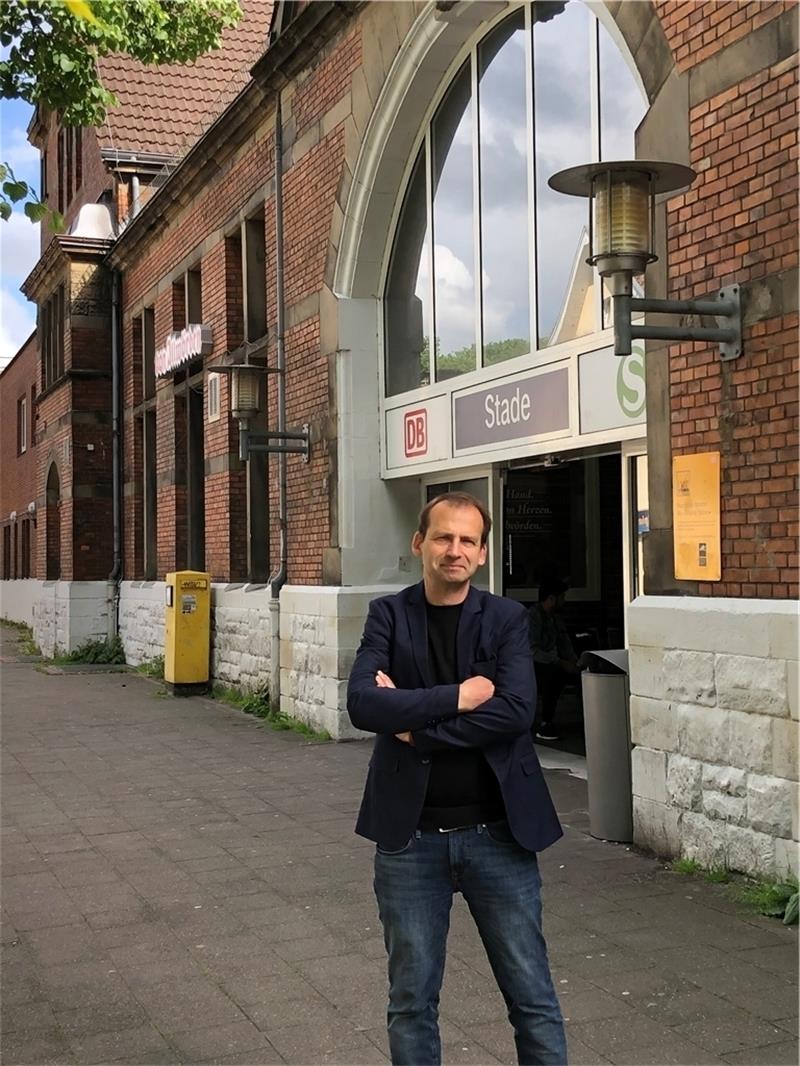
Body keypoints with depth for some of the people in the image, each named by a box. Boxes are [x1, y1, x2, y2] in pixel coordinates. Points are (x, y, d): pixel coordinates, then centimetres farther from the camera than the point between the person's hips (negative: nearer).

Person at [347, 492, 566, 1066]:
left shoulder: (507, 619, 0)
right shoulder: (389, 614, 1)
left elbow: (515, 711, -16)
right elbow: (362, 703, -14)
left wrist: (415, 724, -14)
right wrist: (456, 698, -17)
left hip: (497, 831, 0)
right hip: (411, 834, 1)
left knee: (533, 997, 8)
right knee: (411, 1001, 13)